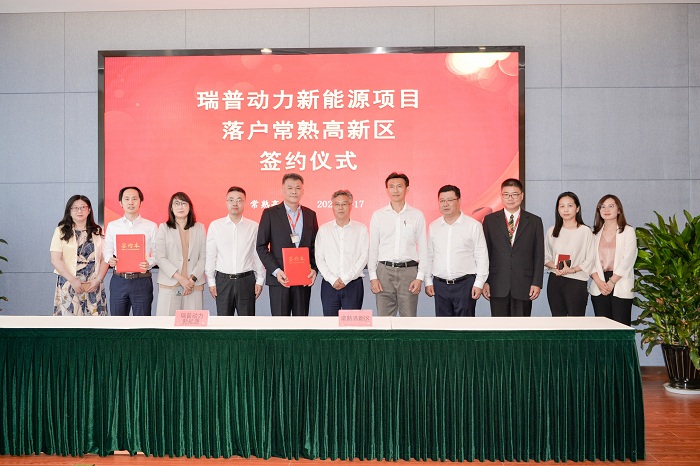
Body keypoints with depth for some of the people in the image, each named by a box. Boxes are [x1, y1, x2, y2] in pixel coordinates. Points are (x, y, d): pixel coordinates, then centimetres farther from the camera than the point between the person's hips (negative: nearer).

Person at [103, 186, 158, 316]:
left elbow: (157, 253, 2)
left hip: (142, 281, -2)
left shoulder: (151, 226, 3)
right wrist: (110, 259, -10)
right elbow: (107, 250, 12)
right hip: (118, 280, 2)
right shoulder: (112, 226, 10)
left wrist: (149, 263, -18)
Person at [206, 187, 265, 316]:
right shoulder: (215, 226, 0)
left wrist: (260, 280, 2)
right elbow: (210, 255, 3)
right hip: (223, 280, 0)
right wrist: (211, 281, 2)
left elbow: (259, 255, 3)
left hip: (246, 280, 0)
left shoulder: (254, 227, 0)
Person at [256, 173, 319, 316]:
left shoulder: (310, 214, 9)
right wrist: (275, 271, -12)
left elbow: (315, 245, 11)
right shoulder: (270, 213, 0)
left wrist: (314, 269, -3)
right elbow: (261, 246, -2)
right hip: (279, 277, -3)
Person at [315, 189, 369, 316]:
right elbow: (319, 258, 4)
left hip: (353, 284, -1)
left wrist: (345, 279, -10)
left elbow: (363, 257, -3)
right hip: (329, 285, 1)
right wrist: (332, 279, -8)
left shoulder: (361, 229, 4)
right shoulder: (323, 230, 8)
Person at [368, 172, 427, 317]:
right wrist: (373, 276, 1)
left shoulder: (417, 215, 6)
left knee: (409, 317, 1)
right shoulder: (378, 215, 8)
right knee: (384, 317, 2)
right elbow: (372, 248, 8)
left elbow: (423, 248, 5)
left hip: (409, 270, -1)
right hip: (384, 271, 1)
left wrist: (420, 277, -2)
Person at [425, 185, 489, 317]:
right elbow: (429, 256, 12)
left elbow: (482, 257, -3)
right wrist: (428, 281, 9)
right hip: (440, 285, 4)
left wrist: (479, 283, -7)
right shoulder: (433, 227, 9)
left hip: (465, 284, -4)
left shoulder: (473, 225, -3)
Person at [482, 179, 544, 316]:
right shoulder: (490, 220, 6)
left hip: (524, 285, 0)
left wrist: (537, 283, -3)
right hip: (498, 286, 0)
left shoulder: (535, 221, 6)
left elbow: (539, 255, 4)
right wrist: (484, 281, -1)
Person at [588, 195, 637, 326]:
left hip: (621, 287, -3)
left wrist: (611, 282, -10)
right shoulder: (595, 233, 15)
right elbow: (590, 260, 6)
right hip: (599, 287, 3)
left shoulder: (628, 232, 4)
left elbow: (627, 260, -5)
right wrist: (598, 281, -9)